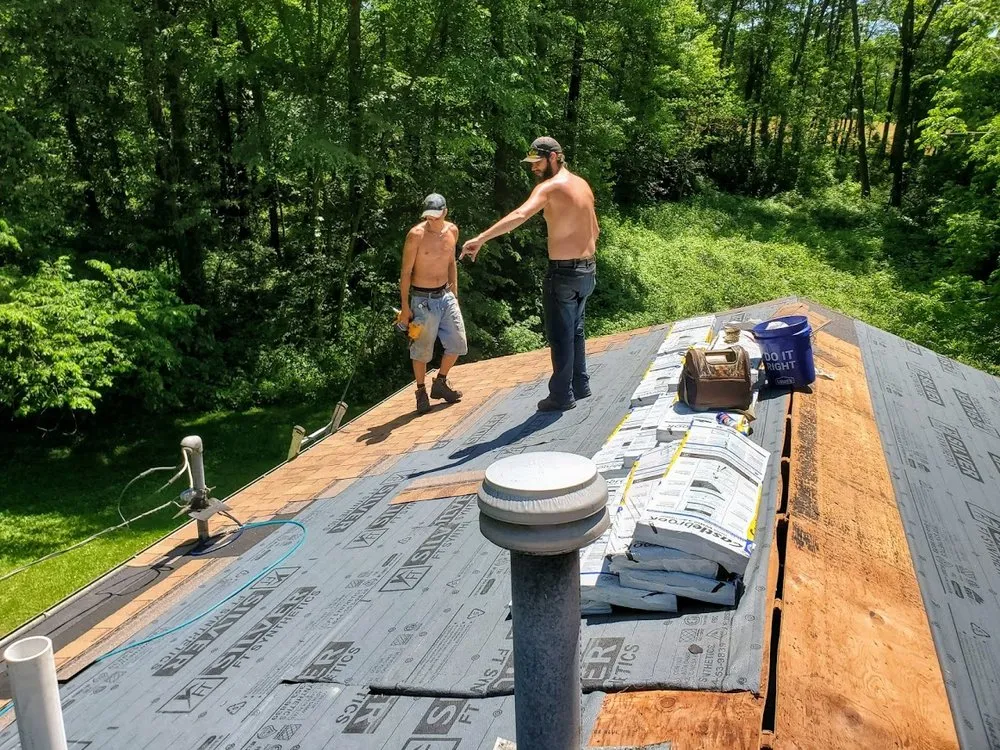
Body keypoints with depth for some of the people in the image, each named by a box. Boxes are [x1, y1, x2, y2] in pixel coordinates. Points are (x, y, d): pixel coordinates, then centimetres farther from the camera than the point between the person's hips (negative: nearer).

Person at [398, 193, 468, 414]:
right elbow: (406, 272, -11)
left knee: (458, 343, 8)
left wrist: (454, 293, 14)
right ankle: (421, 392, 21)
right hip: (423, 299, -6)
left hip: (445, 295, 6)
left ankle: (440, 383, 28)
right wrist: (405, 307, -13)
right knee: (422, 350, 2)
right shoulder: (416, 235, -15)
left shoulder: (452, 230, 2)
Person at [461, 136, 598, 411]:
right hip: (587, 270, 8)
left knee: (560, 335, 2)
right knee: (575, 330, 21)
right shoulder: (582, 184, 11)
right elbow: (595, 230, 20)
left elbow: (520, 215, -32)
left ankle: (562, 396, 10)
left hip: (563, 272, -8)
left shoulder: (551, 186, -15)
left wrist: (481, 238, -39)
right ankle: (580, 385, 31)